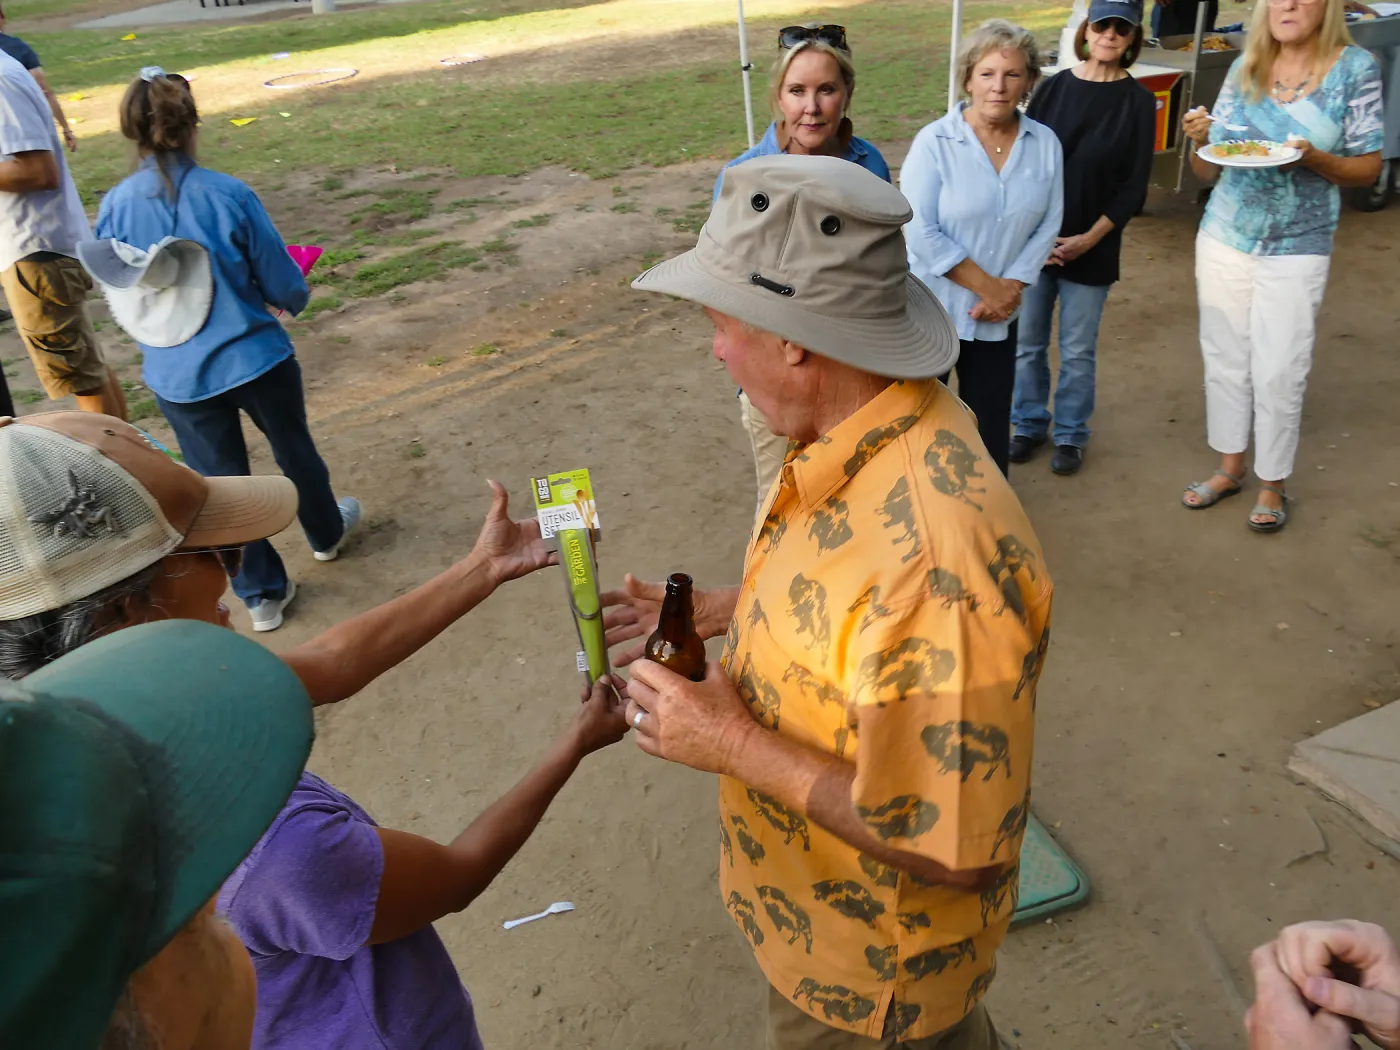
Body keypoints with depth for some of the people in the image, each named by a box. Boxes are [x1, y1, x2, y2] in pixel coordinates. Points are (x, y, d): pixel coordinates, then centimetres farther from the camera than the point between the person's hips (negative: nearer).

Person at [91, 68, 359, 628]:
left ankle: (262, 593, 26)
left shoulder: (116, 207, -8)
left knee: (221, 480, 15)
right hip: (257, 358, -1)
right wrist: (299, 296, 15)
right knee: (294, 450, 24)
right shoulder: (229, 195, -15)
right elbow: (284, 286, -9)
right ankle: (327, 532, 49)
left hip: (177, 376, 1)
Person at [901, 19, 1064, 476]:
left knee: (990, 416, 16)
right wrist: (987, 285, -16)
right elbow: (920, 231, -18)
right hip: (930, 306, -3)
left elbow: (1048, 224, 1)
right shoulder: (935, 141, -13)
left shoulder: (1045, 143, -1)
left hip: (999, 311, 4)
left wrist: (1010, 287, -13)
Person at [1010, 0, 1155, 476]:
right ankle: (1030, 424, 28)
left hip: (1092, 249, -1)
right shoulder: (1053, 87, 1)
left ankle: (1070, 436, 24)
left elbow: (1133, 187, -3)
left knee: (1077, 351, 7)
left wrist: (1089, 238, -11)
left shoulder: (1138, 101, -2)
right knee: (1027, 343, 9)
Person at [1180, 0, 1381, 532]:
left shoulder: (1355, 67, -5)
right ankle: (1229, 466, 27)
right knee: (1225, 359, 10)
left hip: (1297, 249, -3)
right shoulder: (1244, 68, 3)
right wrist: (1199, 140, -16)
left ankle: (1271, 485, 16)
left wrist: (1313, 159, -21)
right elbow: (1209, 170, 5)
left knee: (1279, 373, -1)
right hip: (1224, 239, 3)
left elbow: (1368, 168, -3)